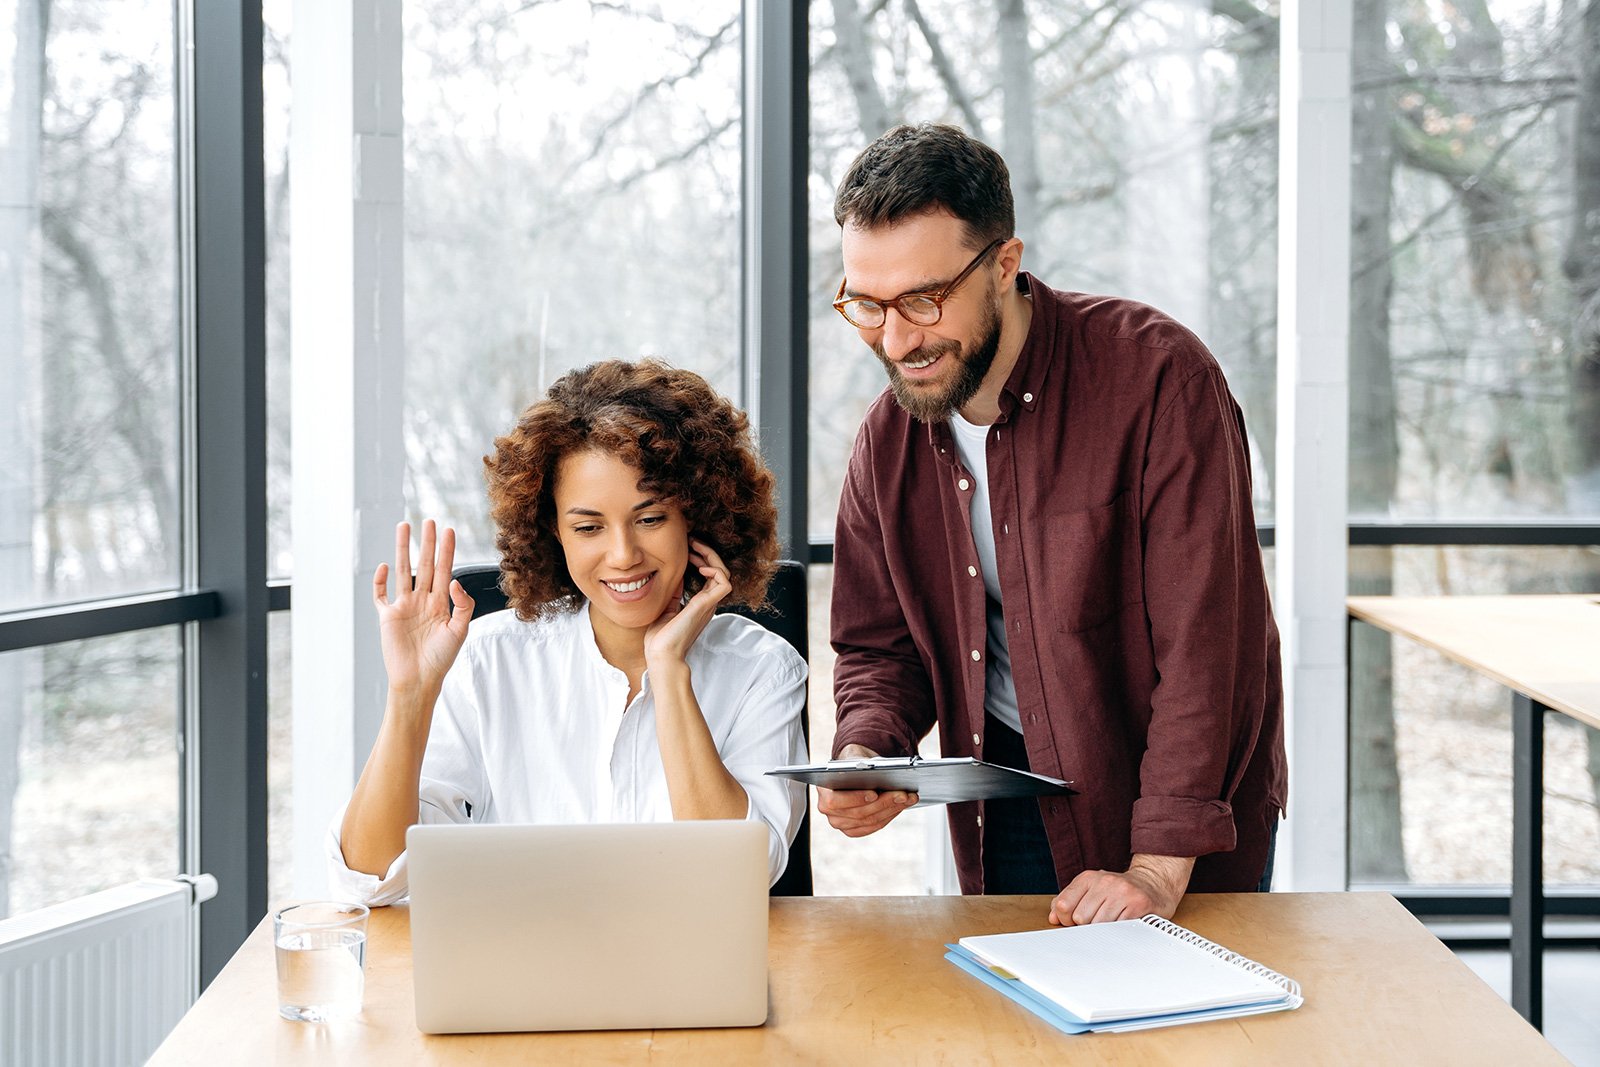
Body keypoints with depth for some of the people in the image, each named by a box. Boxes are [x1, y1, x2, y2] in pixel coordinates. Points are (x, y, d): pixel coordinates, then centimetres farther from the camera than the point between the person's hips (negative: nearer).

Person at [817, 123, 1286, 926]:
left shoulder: (1158, 377, -22)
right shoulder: (888, 437, -3)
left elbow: (1203, 639, -25)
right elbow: (877, 645, 6)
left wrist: (1158, 868, -29)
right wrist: (864, 754, -17)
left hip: (1188, 804, -4)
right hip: (1008, 797, 4)